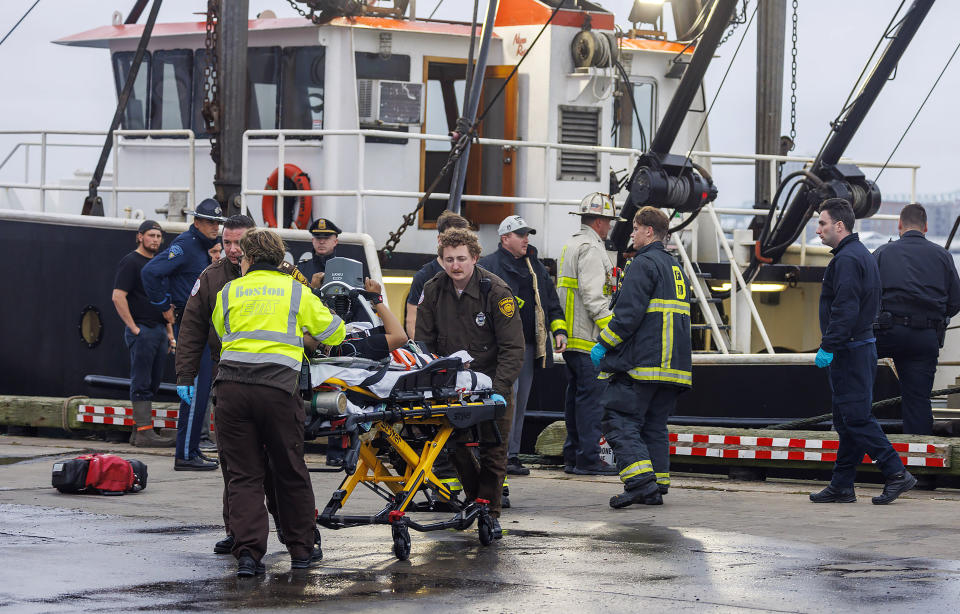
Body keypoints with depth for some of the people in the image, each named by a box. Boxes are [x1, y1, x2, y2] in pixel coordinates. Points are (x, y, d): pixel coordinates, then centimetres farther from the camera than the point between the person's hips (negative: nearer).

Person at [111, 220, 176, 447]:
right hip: (142, 330, -8)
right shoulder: (130, 262, -7)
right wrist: (134, 328, -16)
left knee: (152, 384, 9)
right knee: (142, 383, -8)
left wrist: (169, 332, 17)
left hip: (159, 330, 8)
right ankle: (144, 432, -10)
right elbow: (118, 297, -14)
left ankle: (138, 431, 13)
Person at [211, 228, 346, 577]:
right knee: (290, 472, 12)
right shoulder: (297, 292, 12)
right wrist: (303, 338, 39)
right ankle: (301, 550, 20)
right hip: (278, 388, -1)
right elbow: (334, 333, 19)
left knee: (243, 474, 4)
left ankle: (248, 552, -6)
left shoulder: (228, 293, 14)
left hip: (231, 387, 1)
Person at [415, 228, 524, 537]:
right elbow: (424, 343, 3)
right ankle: (474, 498, 23)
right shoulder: (433, 291, -4)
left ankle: (490, 512, 9)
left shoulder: (496, 291, -16)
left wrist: (499, 390, -27)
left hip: (491, 382, -3)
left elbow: (512, 347, -17)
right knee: (454, 444, 0)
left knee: (493, 450, -3)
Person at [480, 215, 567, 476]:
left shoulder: (536, 267, 20)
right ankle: (501, 456, -13)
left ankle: (512, 455, 12)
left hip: (529, 346, 7)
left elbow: (551, 302, 25)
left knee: (521, 401, 8)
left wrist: (559, 331, 11)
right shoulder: (488, 266, -1)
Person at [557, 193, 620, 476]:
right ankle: (588, 458, -10)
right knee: (591, 396, -9)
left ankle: (573, 456, 15)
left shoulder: (570, 246, 20)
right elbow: (592, 295, -20)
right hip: (589, 336, -10)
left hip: (571, 336, 10)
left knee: (576, 395, 12)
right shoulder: (591, 248, -12)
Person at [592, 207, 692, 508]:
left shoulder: (644, 264, -9)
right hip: (672, 365, 9)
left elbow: (629, 314, -18)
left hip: (641, 361, -9)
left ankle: (641, 482, -20)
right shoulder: (675, 267, 20)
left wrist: (603, 344, -8)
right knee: (654, 425, 14)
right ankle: (656, 488, 10)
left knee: (620, 419, -8)